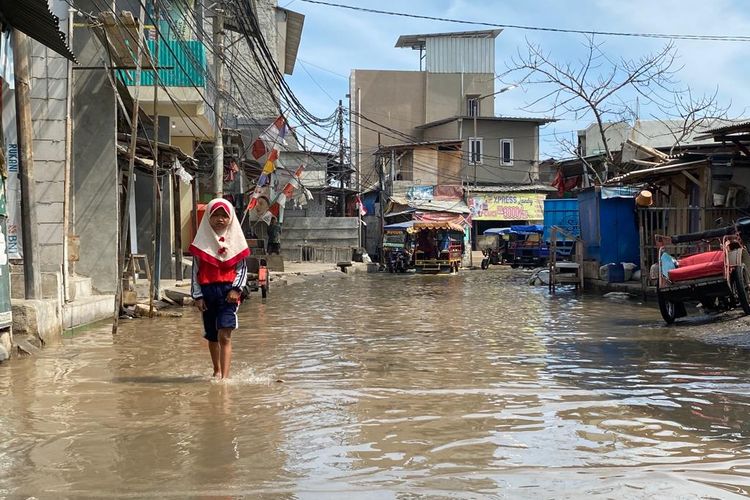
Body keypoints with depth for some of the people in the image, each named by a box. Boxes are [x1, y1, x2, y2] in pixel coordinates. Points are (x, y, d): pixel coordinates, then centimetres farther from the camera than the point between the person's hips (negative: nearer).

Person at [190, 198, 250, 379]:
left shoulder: (235, 239, 6)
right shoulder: (203, 240, 6)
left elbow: (242, 268, 7)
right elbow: (196, 270, 6)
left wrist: (236, 289, -7)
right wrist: (197, 295, 0)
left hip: (228, 291, -2)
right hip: (207, 290, 2)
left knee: (224, 336, -14)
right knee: (212, 337, 14)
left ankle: (225, 376, -18)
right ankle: (217, 370, 35)